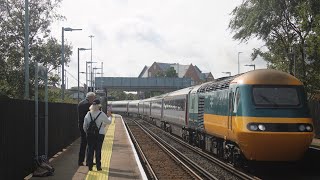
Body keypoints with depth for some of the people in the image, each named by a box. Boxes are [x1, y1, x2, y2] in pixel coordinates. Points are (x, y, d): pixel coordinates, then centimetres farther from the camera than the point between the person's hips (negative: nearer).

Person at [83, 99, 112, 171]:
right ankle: (98, 166, 9)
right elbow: (109, 122, 5)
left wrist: (87, 132, 22)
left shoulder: (88, 114, 0)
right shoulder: (102, 114, -9)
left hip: (90, 135, 2)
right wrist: (109, 116, 24)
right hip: (100, 134, -2)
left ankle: (90, 166, 9)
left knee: (90, 149, 8)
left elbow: (84, 126, 5)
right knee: (98, 150, 5)